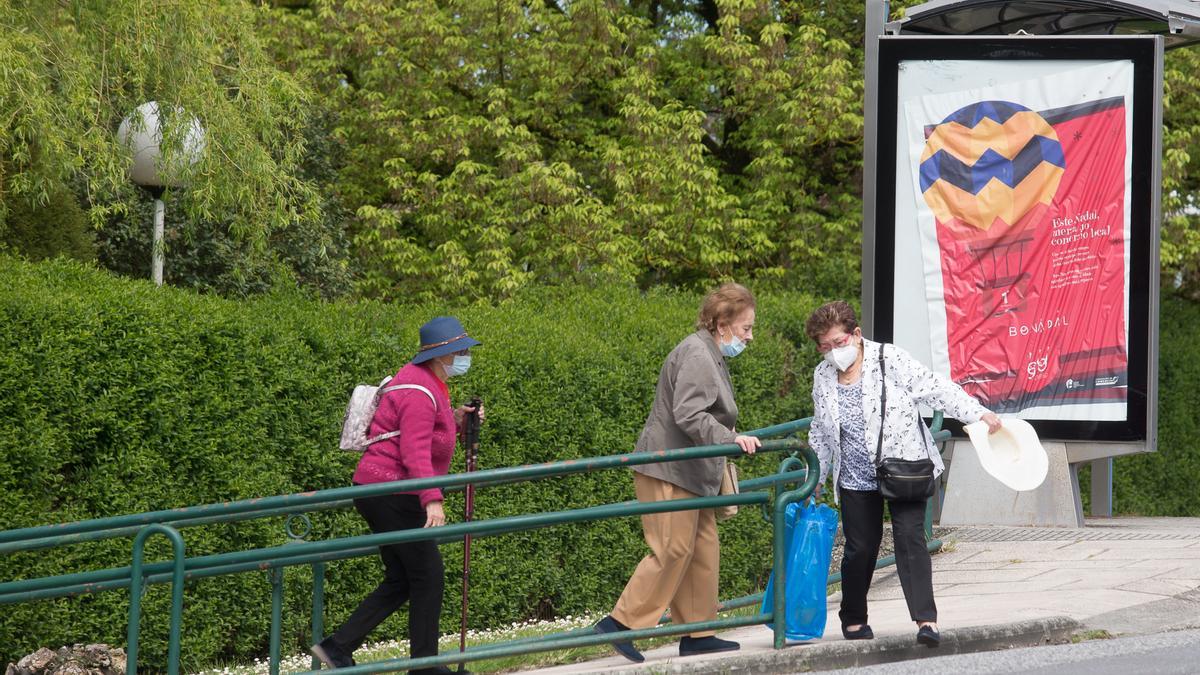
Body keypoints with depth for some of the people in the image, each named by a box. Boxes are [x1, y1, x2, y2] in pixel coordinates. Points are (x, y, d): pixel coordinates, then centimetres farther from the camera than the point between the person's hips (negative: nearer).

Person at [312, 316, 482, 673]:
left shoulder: (426, 382, 16)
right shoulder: (419, 393, -17)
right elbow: (415, 452, -28)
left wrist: (454, 420, 7)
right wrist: (432, 500, -37)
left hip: (379, 492, 11)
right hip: (392, 492, -11)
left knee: (400, 580, 12)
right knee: (428, 574, -4)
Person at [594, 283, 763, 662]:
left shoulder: (710, 355, 19)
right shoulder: (697, 355, -16)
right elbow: (688, 416, -26)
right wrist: (731, 440, -32)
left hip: (690, 473, 11)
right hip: (669, 471, -11)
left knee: (703, 548, 9)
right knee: (673, 549, -12)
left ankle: (698, 634, 12)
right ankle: (621, 623, -9)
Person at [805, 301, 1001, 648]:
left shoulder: (891, 360, -9)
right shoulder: (823, 377, 6)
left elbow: (937, 389, -13)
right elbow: (820, 433, 18)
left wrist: (979, 413, -21)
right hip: (856, 479, 4)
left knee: (910, 538, -15)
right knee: (860, 548, 5)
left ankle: (926, 619, -19)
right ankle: (853, 618, 25)